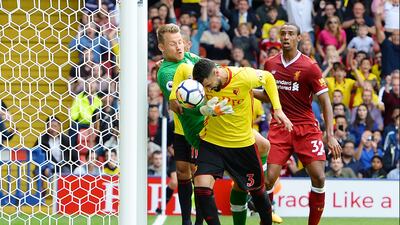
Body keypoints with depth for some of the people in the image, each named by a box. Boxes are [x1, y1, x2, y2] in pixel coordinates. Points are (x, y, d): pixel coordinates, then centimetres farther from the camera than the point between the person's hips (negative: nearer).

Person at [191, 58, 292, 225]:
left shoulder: (244, 77, -24)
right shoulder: (203, 80, -18)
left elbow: (268, 78, -3)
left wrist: (277, 109, -8)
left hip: (242, 142, -1)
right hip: (211, 141, 1)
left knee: (257, 189, 15)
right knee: (201, 186, -20)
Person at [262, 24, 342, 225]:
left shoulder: (309, 67, -6)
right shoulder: (270, 64, 6)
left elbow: (325, 102, -5)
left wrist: (330, 135, -13)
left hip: (306, 128, -2)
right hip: (279, 127, 2)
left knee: (318, 177, -11)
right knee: (269, 179, -10)